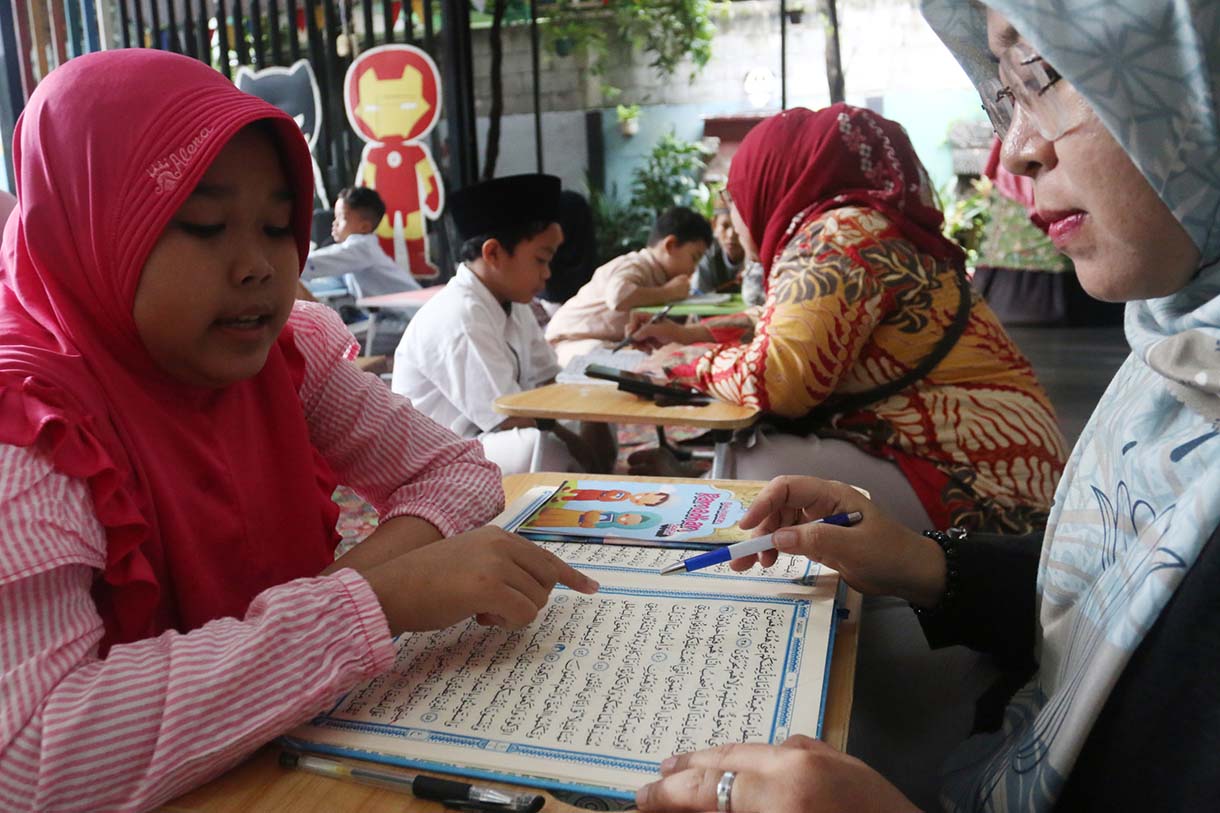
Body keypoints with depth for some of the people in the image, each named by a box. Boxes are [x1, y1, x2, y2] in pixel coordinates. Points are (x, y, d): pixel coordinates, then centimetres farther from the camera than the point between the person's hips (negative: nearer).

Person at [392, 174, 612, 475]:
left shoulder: (512, 304, 5)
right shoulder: (460, 319, -23)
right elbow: (512, 418, -25)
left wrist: (592, 434, -11)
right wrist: (586, 453, -17)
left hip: (487, 437, 10)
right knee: (541, 450, -34)